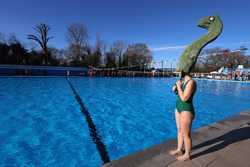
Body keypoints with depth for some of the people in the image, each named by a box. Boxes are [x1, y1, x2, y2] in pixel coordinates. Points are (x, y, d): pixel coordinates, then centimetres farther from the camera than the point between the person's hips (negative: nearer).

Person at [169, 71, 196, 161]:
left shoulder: (191, 82, -21)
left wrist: (178, 86, -18)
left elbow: (184, 98, -26)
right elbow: (179, 93, 18)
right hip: (179, 108, 9)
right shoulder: (183, 80, 6)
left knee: (186, 134, 7)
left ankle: (187, 154, 27)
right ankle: (179, 149, 38)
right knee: (179, 130, 21)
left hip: (186, 111, -9)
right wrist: (175, 88, -2)